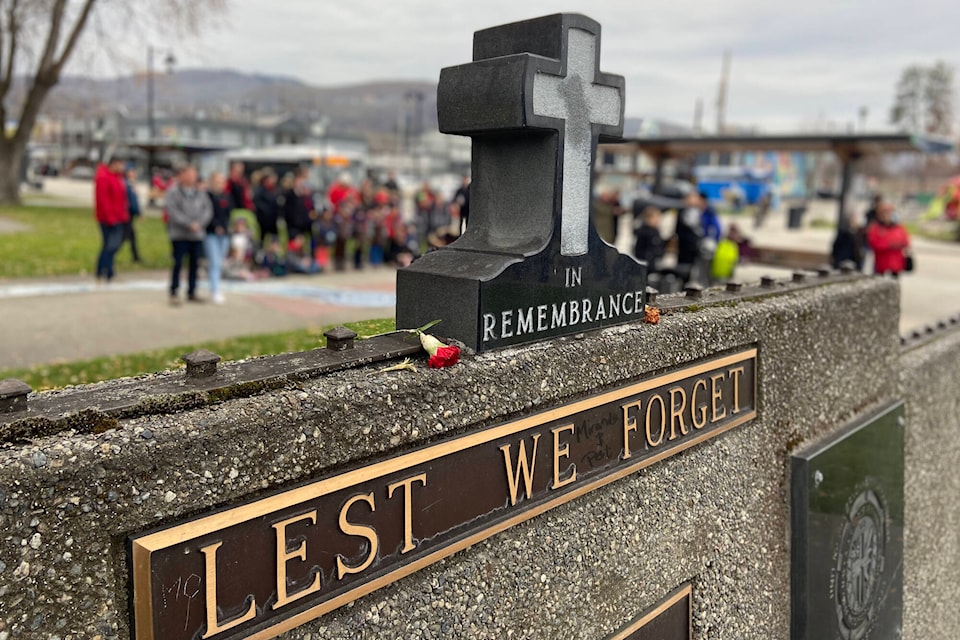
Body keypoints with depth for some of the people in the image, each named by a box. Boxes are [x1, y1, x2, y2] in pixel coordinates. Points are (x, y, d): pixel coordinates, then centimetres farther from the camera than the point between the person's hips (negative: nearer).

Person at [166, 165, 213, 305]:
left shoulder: (200, 193, 11)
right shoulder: (173, 192, -4)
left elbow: (208, 209, 4)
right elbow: (173, 211, -13)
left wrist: (200, 223, -12)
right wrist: (189, 224, -17)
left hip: (197, 235, 5)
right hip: (179, 234, -5)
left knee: (194, 264, 9)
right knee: (178, 264, -3)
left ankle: (192, 292, 19)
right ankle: (174, 293, 5)